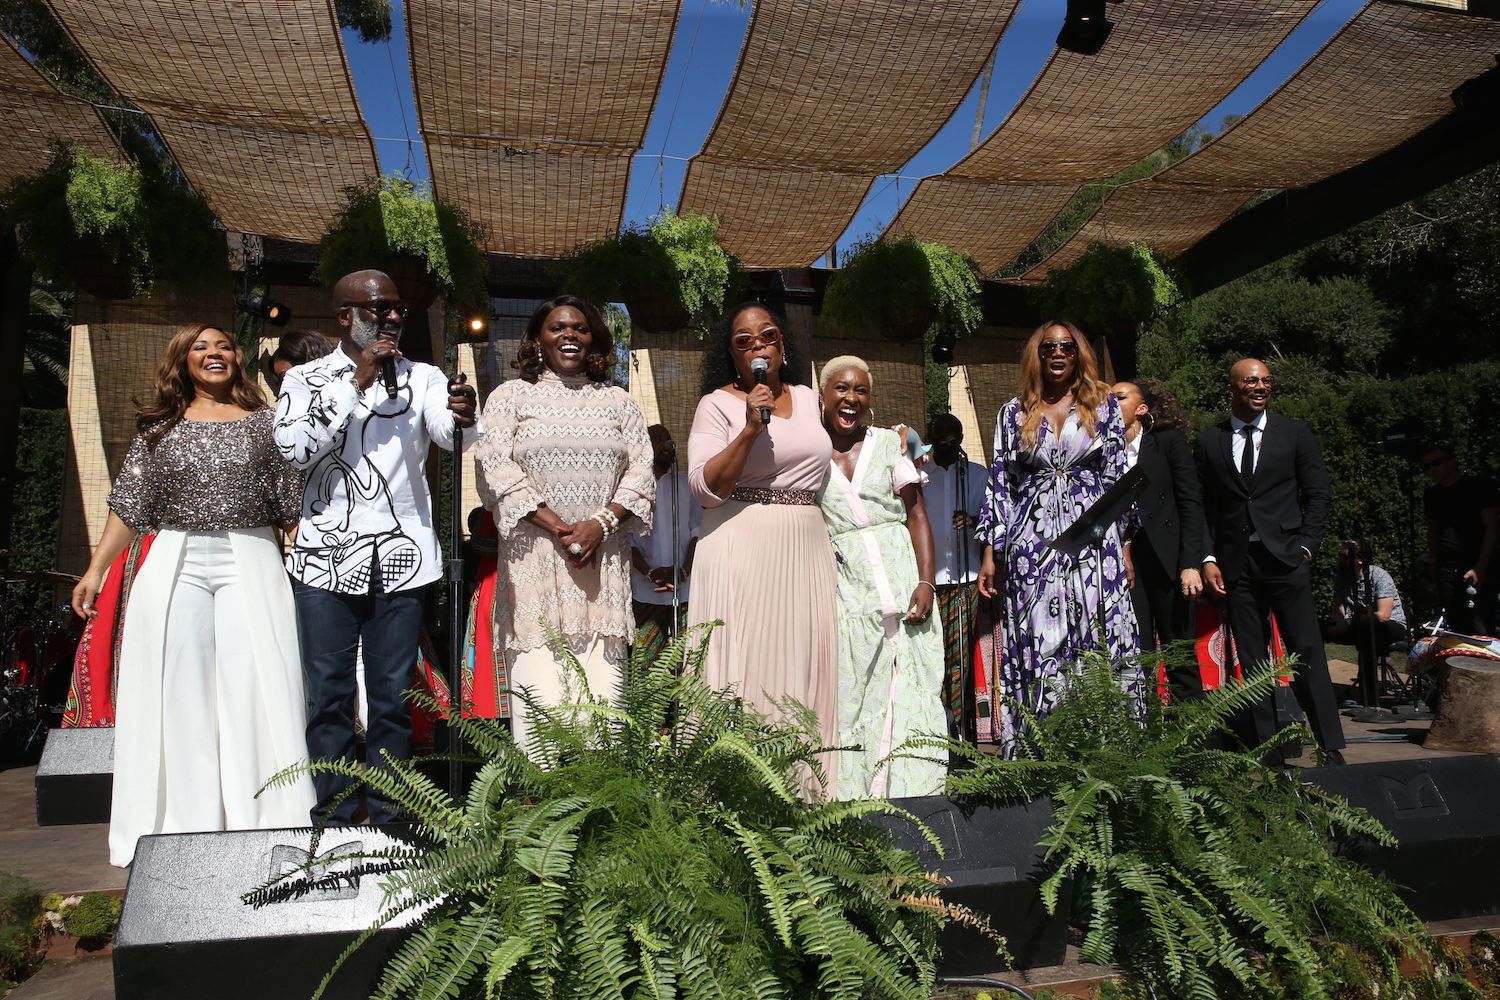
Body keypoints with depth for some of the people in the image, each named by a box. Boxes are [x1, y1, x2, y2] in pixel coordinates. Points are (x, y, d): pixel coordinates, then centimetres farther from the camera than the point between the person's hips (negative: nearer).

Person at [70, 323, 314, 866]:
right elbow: (129, 506, 11)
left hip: (251, 565, -1)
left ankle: (259, 820, 7)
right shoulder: (160, 428, 10)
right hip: (176, 567, 2)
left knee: (254, 689, -3)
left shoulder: (263, 422, 7)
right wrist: (95, 570, 7)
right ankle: (187, 824, 12)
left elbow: (293, 501, 5)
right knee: (179, 695, 3)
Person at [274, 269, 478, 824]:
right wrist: (355, 383, -14)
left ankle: (389, 822, 18)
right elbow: (294, 448, -10)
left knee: (392, 697, 7)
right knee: (329, 697, 6)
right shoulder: (306, 378, 6)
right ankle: (334, 821, 19)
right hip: (326, 559, 0)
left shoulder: (422, 377, 6)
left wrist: (464, 419, -37)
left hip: (400, 557, 0)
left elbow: (448, 433, -13)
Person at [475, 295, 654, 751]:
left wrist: (600, 524, -8)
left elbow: (641, 470, 9)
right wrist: (557, 527, -10)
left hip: (604, 556, 2)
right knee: (540, 684, -7)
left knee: (603, 681, -3)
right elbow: (496, 467, -2)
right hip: (535, 555, -2)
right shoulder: (510, 396, 11)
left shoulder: (617, 401, 18)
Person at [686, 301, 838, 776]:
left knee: (801, 672, 5)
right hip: (742, 554, -5)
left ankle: (804, 788, 12)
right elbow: (705, 488, -10)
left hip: (806, 553, 5)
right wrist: (750, 428, -17)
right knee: (746, 671, -5)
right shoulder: (718, 404, 0)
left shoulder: (806, 397, 16)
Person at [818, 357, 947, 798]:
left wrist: (926, 582, -7)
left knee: (909, 692, -1)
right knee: (852, 696, 1)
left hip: (900, 577, 0)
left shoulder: (889, 442, 6)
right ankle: (856, 797, 10)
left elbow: (917, 515, 3)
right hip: (845, 586, 0)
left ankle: (912, 794, 7)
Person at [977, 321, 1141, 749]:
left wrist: (1124, 545, 3)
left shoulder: (1103, 405, 10)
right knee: (1038, 647, -1)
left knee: (1100, 645, -2)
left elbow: (1118, 477, 9)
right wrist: (990, 553, 4)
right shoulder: (1014, 413, 11)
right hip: (1032, 545, 0)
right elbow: (1000, 484, 9)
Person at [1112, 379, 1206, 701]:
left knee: (1179, 655, 2)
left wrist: (1191, 564, -10)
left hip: (1165, 559, -2)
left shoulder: (1169, 441, 2)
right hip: (1122, 561, 2)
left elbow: (1190, 505, -3)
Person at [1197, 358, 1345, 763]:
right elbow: (1204, 506, 8)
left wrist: (1306, 547, -3)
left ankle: (1331, 747, 2)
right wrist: (1208, 559, -1)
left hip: (1285, 559, -1)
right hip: (1236, 565, 1)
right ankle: (1264, 746, 12)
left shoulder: (1295, 433, 7)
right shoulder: (1210, 440, 8)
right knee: (1251, 662, 6)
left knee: (1308, 654, -5)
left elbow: (1318, 495, 7)